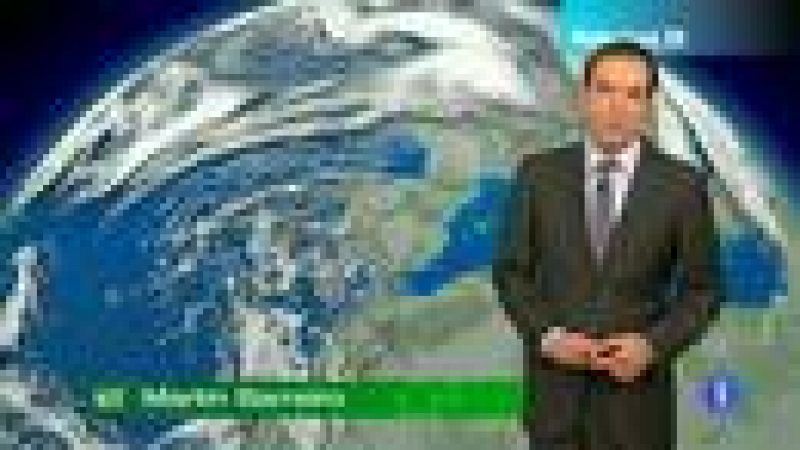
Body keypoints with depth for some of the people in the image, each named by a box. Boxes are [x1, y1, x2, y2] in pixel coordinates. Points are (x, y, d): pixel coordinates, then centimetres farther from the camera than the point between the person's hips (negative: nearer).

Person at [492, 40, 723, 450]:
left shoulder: (682, 184, -4)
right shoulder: (539, 173, 0)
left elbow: (702, 290, 1)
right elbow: (511, 271, 5)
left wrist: (654, 346, -15)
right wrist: (547, 336, -11)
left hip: (637, 395, -1)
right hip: (555, 390, 1)